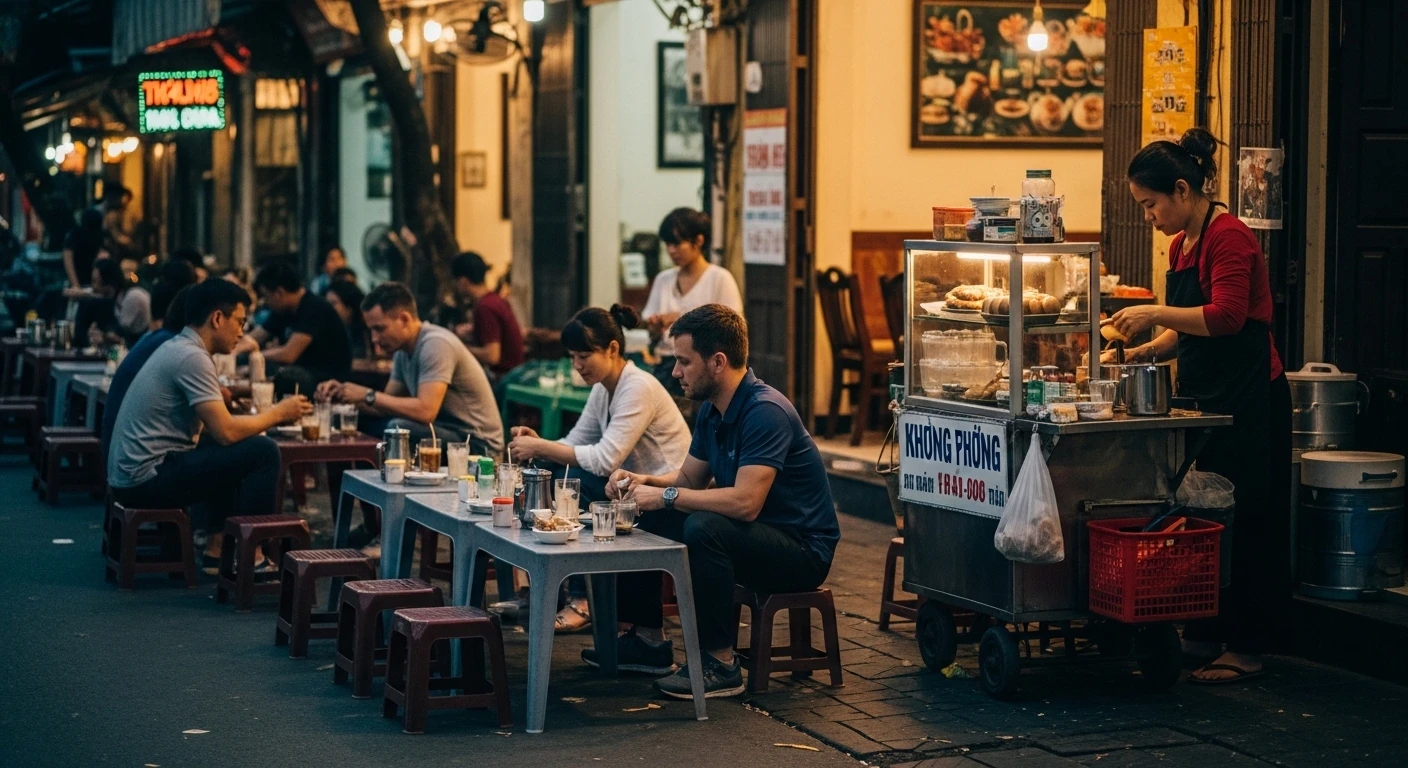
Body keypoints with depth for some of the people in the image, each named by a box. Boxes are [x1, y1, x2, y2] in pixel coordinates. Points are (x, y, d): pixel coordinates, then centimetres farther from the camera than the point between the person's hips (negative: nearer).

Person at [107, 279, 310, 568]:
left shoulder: (176, 348, 15)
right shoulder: (192, 357, -16)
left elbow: (212, 424, 18)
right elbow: (225, 432, -20)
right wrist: (277, 413, -5)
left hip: (130, 473, 10)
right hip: (146, 480, -10)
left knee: (237, 453, 24)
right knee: (262, 452, -12)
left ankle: (219, 545, 19)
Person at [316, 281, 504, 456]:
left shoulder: (435, 345, -19)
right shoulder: (402, 351, 9)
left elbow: (426, 411, -29)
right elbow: (387, 407, 11)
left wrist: (368, 395, -22)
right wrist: (345, 393, -5)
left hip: (478, 443, -9)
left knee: (398, 428, -29)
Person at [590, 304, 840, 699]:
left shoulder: (765, 412, -25)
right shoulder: (713, 411, 4)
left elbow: (745, 503, -34)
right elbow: (689, 478, 16)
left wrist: (667, 496, -25)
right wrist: (644, 482, -4)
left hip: (802, 551, -10)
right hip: (754, 537, 10)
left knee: (705, 528, -34)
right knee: (646, 521, 8)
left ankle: (721, 665, -24)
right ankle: (648, 640, 16)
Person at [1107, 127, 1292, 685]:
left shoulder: (1228, 237, -14)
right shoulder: (1181, 245, 14)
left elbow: (1225, 317, -26)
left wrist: (1155, 312, -22)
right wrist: (1142, 352, 7)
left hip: (1247, 401, -9)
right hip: (1205, 397, 9)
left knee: (1243, 523, -4)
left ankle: (1247, 648, 1)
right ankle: (1204, 634, 18)